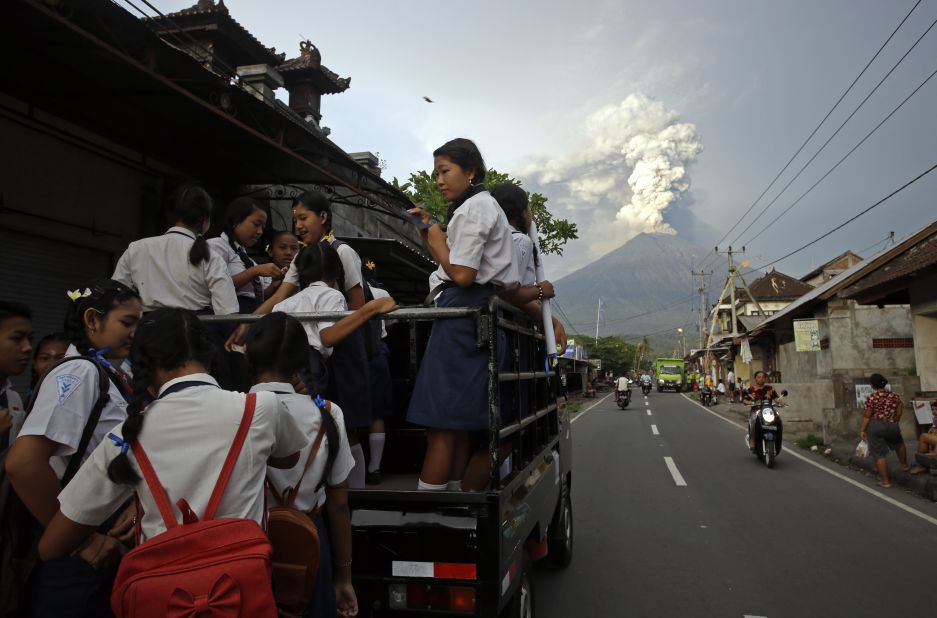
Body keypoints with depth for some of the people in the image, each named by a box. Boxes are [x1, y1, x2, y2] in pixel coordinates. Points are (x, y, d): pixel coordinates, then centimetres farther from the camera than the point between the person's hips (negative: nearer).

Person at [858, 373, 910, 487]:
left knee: (879, 454, 2)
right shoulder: (895, 396, 2)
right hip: (891, 426, 4)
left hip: (875, 427, -4)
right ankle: (904, 465, 53)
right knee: (899, 444, 35)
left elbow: (866, 416, -9)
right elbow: (899, 413, 8)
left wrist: (862, 430, -1)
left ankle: (885, 481, 4)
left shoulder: (871, 398, -11)